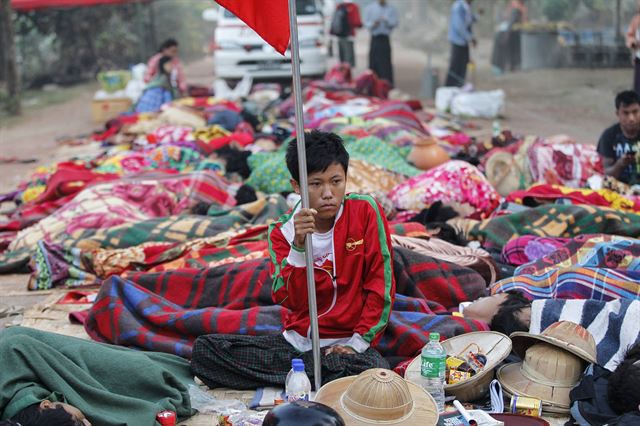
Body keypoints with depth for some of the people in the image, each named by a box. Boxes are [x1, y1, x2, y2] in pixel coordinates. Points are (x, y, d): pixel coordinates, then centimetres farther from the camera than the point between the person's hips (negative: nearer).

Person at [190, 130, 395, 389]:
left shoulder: (365, 211, -7)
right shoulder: (282, 232, -4)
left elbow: (380, 280, -4)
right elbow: (288, 300, -16)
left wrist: (359, 342, -9)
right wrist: (298, 245, -30)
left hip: (347, 343, -3)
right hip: (296, 342, 3)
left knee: (376, 370, -38)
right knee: (204, 349, -15)